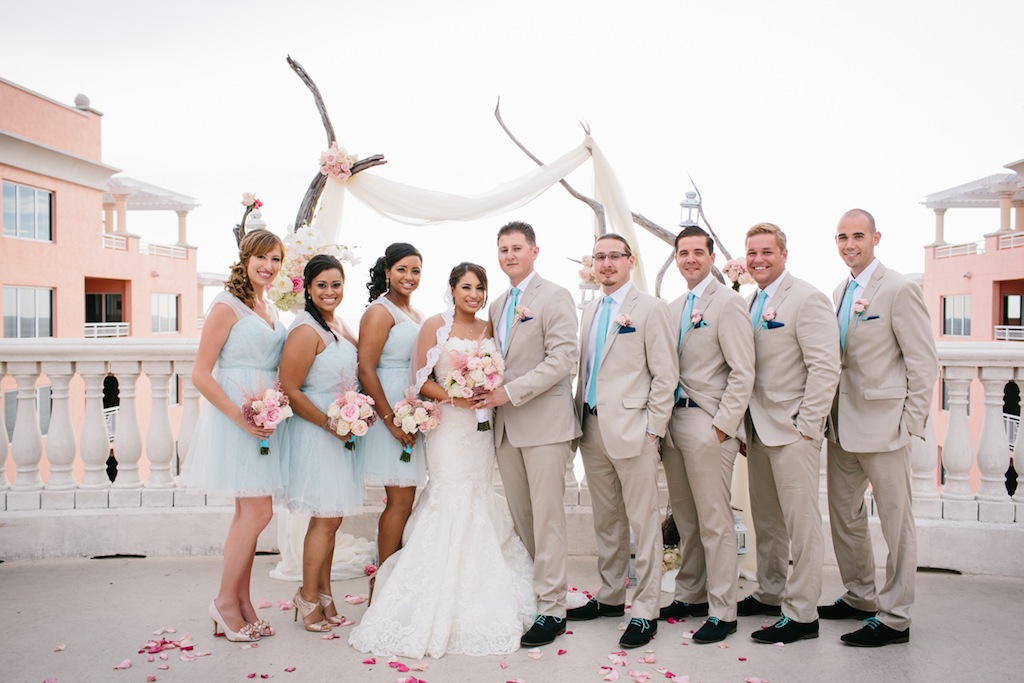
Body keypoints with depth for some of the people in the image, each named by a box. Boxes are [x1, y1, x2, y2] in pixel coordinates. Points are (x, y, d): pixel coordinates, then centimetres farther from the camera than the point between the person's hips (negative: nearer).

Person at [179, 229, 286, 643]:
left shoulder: (269, 310, 15)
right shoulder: (227, 307, -9)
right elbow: (201, 375, -14)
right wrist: (240, 415, -20)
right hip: (234, 419, -8)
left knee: (248, 514, 11)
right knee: (258, 512, -8)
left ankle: (242, 604, 20)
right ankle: (225, 601, 10)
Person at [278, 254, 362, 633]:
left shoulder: (338, 324, 11)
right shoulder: (306, 330, -16)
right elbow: (289, 390, -20)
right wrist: (330, 424, -18)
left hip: (341, 432, 8)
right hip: (315, 433, -8)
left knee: (331, 518, 14)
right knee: (326, 518, -1)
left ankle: (324, 594, 27)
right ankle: (309, 598, 17)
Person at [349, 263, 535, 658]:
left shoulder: (489, 329, 10)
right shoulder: (436, 325, -4)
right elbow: (422, 379, -5)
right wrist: (453, 396, -19)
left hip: (482, 427, 5)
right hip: (448, 427, -5)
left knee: (478, 501, 9)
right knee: (454, 501, -6)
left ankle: (477, 602, 23)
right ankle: (446, 606, 8)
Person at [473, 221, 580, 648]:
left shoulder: (555, 296, -5)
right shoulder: (497, 305, 18)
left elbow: (562, 358, -14)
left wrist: (510, 392, -18)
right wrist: (486, 388, 1)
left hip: (544, 421, -7)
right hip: (506, 425, 7)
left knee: (547, 517, -2)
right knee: (520, 517, 12)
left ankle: (552, 609, 7)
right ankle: (526, 595, 22)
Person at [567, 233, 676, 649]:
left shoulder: (650, 309, -4)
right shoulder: (589, 312, 16)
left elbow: (665, 374, -8)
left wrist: (653, 428, -12)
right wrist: (580, 418, 12)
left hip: (631, 429, -7)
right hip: (592, 428, 7)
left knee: (643, 521, 1)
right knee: (606, 520, 16)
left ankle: (645, 611, 11)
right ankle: (611, 596, 29)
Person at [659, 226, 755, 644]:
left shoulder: (728, 303, -7)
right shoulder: (673, 309, 15)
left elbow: (743, 373, -12)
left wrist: (722, 426, -16)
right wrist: (662, 420, 8)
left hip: (708, 425, -7)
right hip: (674, 420, 7)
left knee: (714, 522, -1)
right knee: (685, 518, 15)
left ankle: (722, 612, 10)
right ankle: (690, 595, 28)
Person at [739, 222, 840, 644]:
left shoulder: (806, 299, -11)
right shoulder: (751, 303, 13)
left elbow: (826, 368, -16)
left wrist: (806, 426, -18)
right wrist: (744, 427, 12)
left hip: (792, 430, -8)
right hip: (758, 430, 8)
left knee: (801, 522, 0)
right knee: (766, 521, 17)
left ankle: (801, 614, 9)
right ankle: (770, 594, 32)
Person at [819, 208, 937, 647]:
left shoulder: (899, 290, -10)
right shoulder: (839, 293, 13)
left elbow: (924, 363, -10)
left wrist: (911, 424, -13)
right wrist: (829, 416, 11)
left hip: (883, 425, -8)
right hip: (842, 426, 8)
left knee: (896, 522, 3)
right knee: (844, 517, 16)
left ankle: (894, 618, 14)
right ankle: (859, 598, 33)